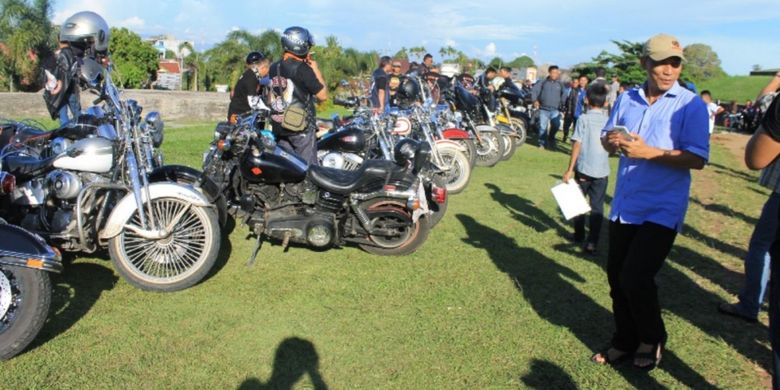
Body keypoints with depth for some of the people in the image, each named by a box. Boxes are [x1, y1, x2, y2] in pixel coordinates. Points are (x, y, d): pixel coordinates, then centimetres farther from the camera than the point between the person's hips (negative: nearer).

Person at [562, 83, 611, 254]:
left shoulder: (583, 119, -7)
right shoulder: (609, 121, 2)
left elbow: (577, 145, -11)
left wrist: (569, 169, -8)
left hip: (583, 169, -1)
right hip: (602, 170, 2)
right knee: (597, 207, 4)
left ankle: (579, 235, 28)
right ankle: (592, 243, -1)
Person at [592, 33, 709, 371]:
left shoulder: (691, 105, -10)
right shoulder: (627, 99, 6)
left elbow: (697, 159, -17)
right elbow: (606, 137, 12)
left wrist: (648, 152, -26)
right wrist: (612, 141, -11)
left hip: (662, 210, -5)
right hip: (624, 205, 6)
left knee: (636, 277, -10)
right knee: (616, 276, 12)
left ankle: (652, 339, 19)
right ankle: (625, 341, 34)